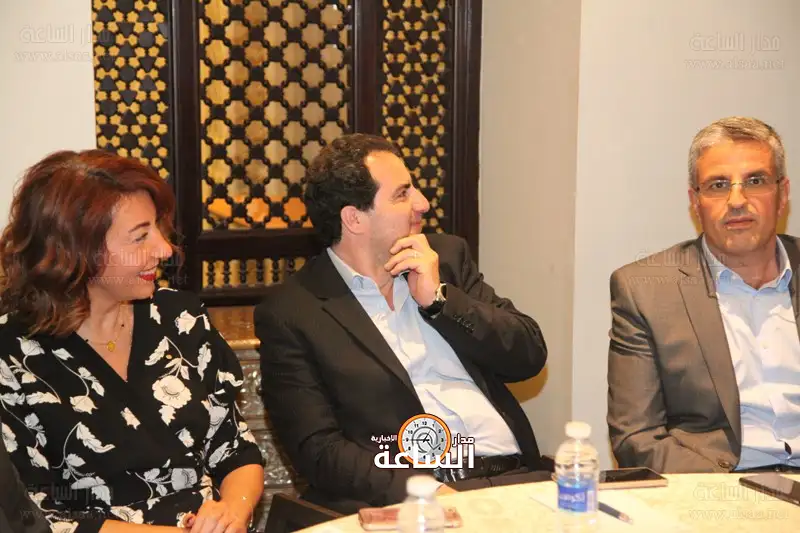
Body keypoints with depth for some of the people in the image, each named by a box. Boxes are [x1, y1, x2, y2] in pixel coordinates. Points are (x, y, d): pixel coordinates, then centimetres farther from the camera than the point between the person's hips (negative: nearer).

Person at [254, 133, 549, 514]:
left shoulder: (447, 255, 15)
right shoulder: (289, 313, 0)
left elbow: (529, 356, 11)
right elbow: (318, 449, -6)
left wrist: (439, 298, -1)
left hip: (510, 474, 4)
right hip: (404, 502, -4)